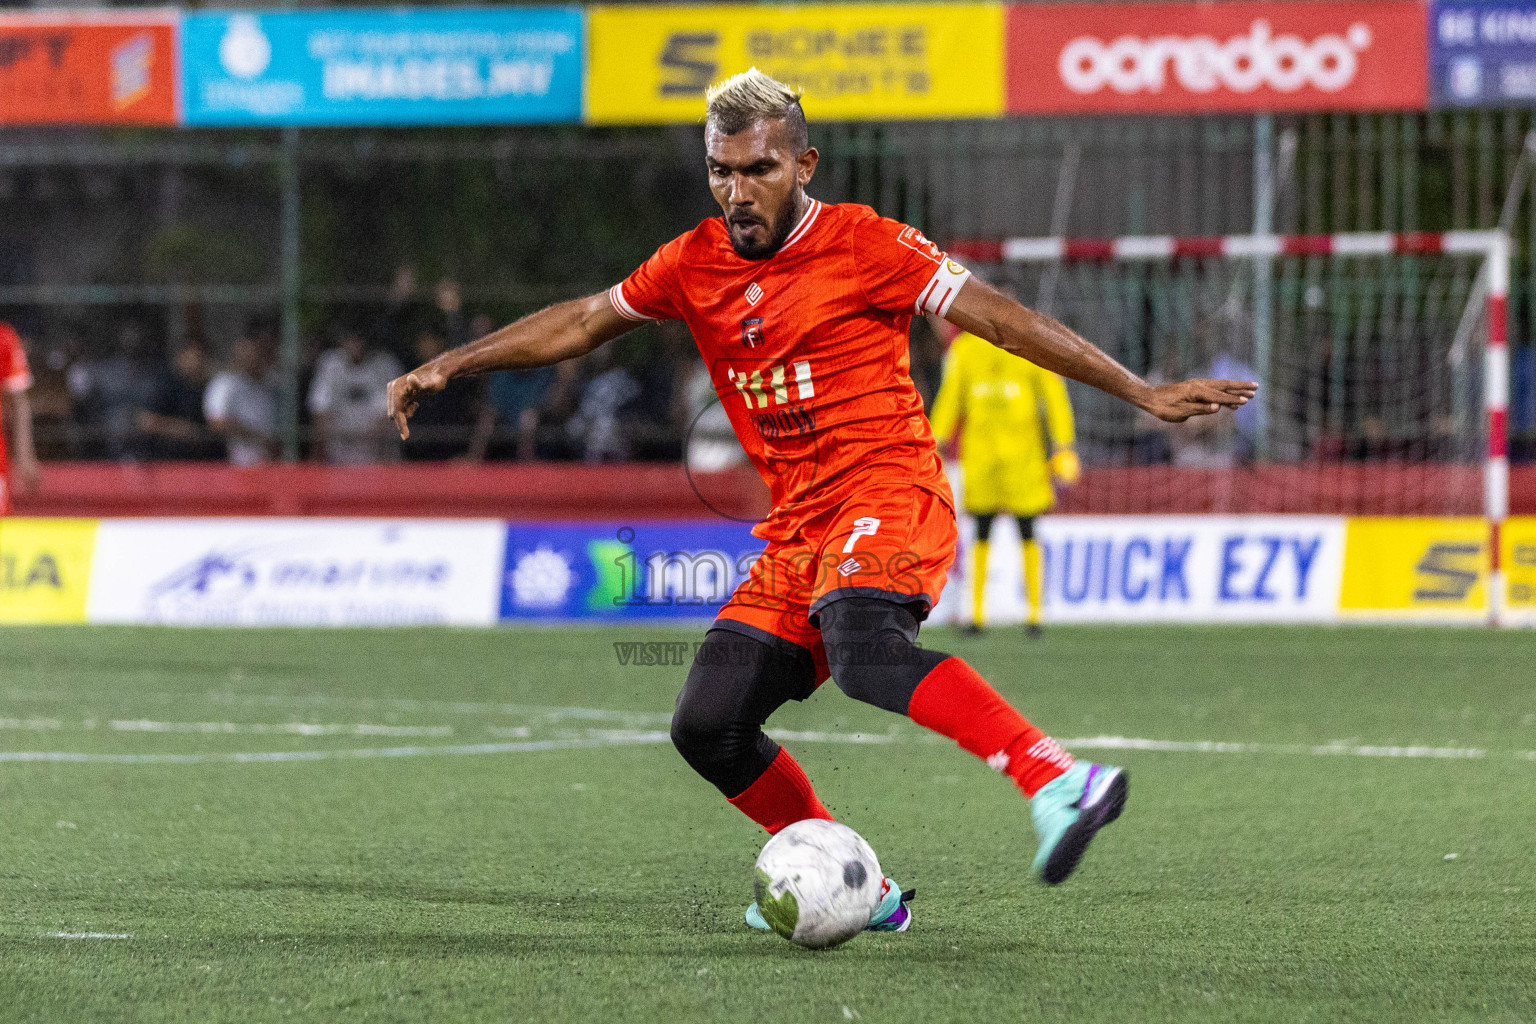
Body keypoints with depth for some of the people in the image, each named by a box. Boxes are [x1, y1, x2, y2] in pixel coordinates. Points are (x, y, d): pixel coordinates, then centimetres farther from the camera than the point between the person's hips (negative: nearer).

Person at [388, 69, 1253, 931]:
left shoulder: (861, 243, -4)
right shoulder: (696, 264, 12)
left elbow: (999, 317, -5)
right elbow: (582, 323, 25)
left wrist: (1141, 392, -8)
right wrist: (451, 366, 22)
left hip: (889, 491, -7)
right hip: (797, 529, 7)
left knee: (864, 646, -37)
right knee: (709, 725, -4)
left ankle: (1060, 783, -47)